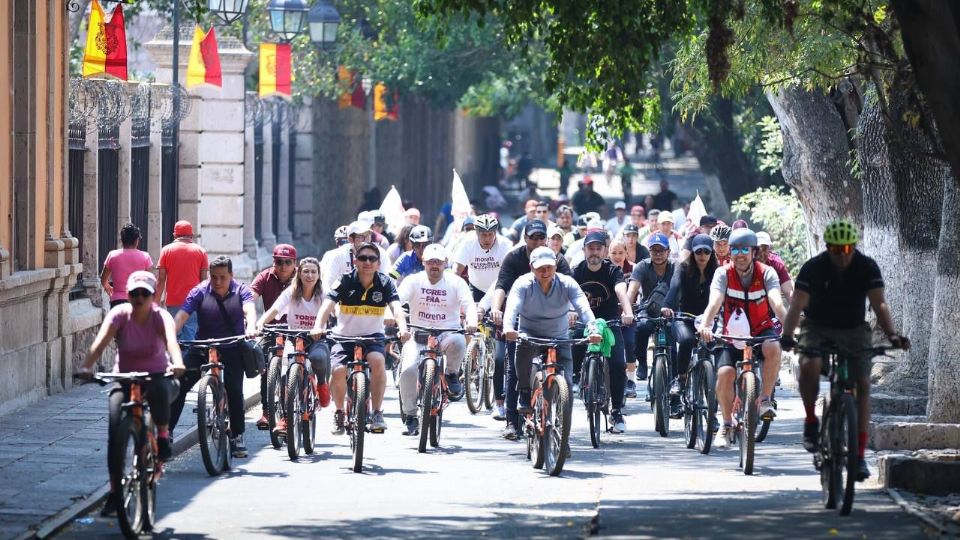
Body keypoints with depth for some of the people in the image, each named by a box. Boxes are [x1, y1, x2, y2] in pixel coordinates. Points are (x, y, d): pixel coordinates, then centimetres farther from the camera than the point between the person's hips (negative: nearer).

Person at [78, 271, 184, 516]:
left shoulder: (160, 316, -12)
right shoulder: (119, 314, -10)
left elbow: (170, 339, -33)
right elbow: (101, 341, -25)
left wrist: (177, 363, -55)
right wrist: (86, 366, -44)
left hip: (157, 377, -1)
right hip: (125, 381, 1)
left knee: (160, 389, -39)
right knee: (115, 425, -21)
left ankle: (163, 436, -16)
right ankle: (115, 491, -14)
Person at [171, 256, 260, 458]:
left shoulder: (241, 291, -5)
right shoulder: (199, 292, -7)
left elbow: (249, 310, -23)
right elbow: (182, 315, -18)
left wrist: (251, 328, -46)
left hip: (231, 350, -1)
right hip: (202, 348, 1)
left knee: (234, 390, -14)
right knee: (179, 385, -11)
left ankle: (237, 437, 1)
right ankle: (166, 431, -2)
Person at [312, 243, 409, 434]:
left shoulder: (385, 283, -7)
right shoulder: (345, 281, -10)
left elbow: (396, 307, -21)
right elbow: (328, 304, -24)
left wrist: (403, 328, -43)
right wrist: (318, 326, -44)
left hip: (373, 336, 0)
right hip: (345, 336, 0)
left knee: (377, 360, -32)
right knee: (338, 370, -26)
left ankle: (377, 413, -18)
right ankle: (339, 412, 2)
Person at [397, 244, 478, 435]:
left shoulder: (456, 282, 1)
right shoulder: (413, 281, 2)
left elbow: (469, 304, -12)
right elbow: (397, 299, -13)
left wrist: (471, 322, -34)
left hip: (447, 333, -1)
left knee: (457, 341, -37)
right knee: (408, 370, -24)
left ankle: (452, 374, -5)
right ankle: (411, 416, -7)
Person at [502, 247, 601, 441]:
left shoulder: (567, 284, -11)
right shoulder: (523, 284, -13)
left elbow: (582, 306, -26)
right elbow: (512, 306, -30)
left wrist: (592, 329, -46)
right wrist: (508, 327, -52)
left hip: (559, 339, 1)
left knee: (566, 382, -13)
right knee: (524, 347, -37)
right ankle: (525, 398, -17)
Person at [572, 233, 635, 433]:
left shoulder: (612, 270, -9)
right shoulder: (577, 272, -4)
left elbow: (621, 291, -28)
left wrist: (628, 312, -47)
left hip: (609, 324, -1)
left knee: (618, 364, -20)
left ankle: (617, 411, -7)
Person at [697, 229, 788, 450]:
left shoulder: (766, 273, -11)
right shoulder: (723, 274, -10)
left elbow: (777, 303, -27)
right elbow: (714, 302, -26)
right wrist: (705, 325, -46)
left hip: (761, 331, -1)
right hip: (733, 334, 1)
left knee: (773, 348, -35)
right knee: (724, 372, -23)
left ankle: (764, 400, -17)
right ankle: (727, 424, -1)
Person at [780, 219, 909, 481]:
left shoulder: (867, 267, -14)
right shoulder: (814, 268, -18)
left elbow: (879, 303, -23)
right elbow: (797, 304, -27)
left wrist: (892, 334, -40)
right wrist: (787, 335, -45)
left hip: (854, 330, 2)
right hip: (818, 328, -2)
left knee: (862, 385, -12)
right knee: (809, 365, -32)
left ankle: (859, 455, -10)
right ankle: (811, 420, -8)